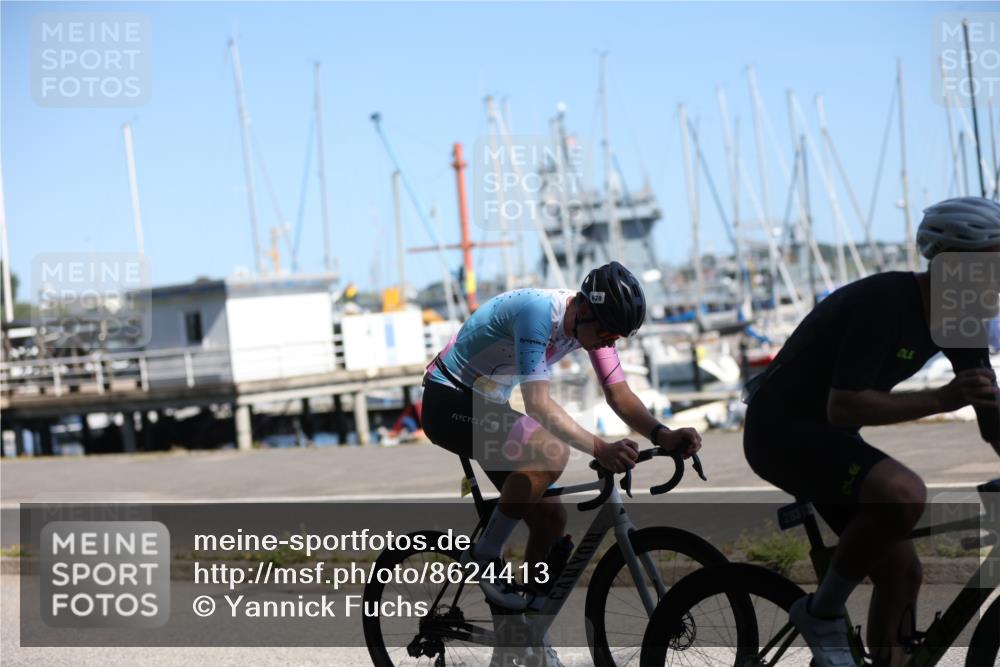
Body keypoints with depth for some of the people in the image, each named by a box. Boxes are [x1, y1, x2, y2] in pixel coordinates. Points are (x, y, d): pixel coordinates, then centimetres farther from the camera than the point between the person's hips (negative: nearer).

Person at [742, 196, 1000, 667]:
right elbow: (843, 407, -29)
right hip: (782, 431, -9)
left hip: (830, 435, 9)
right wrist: (940, 399, -30)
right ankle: (823, 612, -12)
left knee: (902, 572, 2)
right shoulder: (884, 304, -26)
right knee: (904, 493, -31)